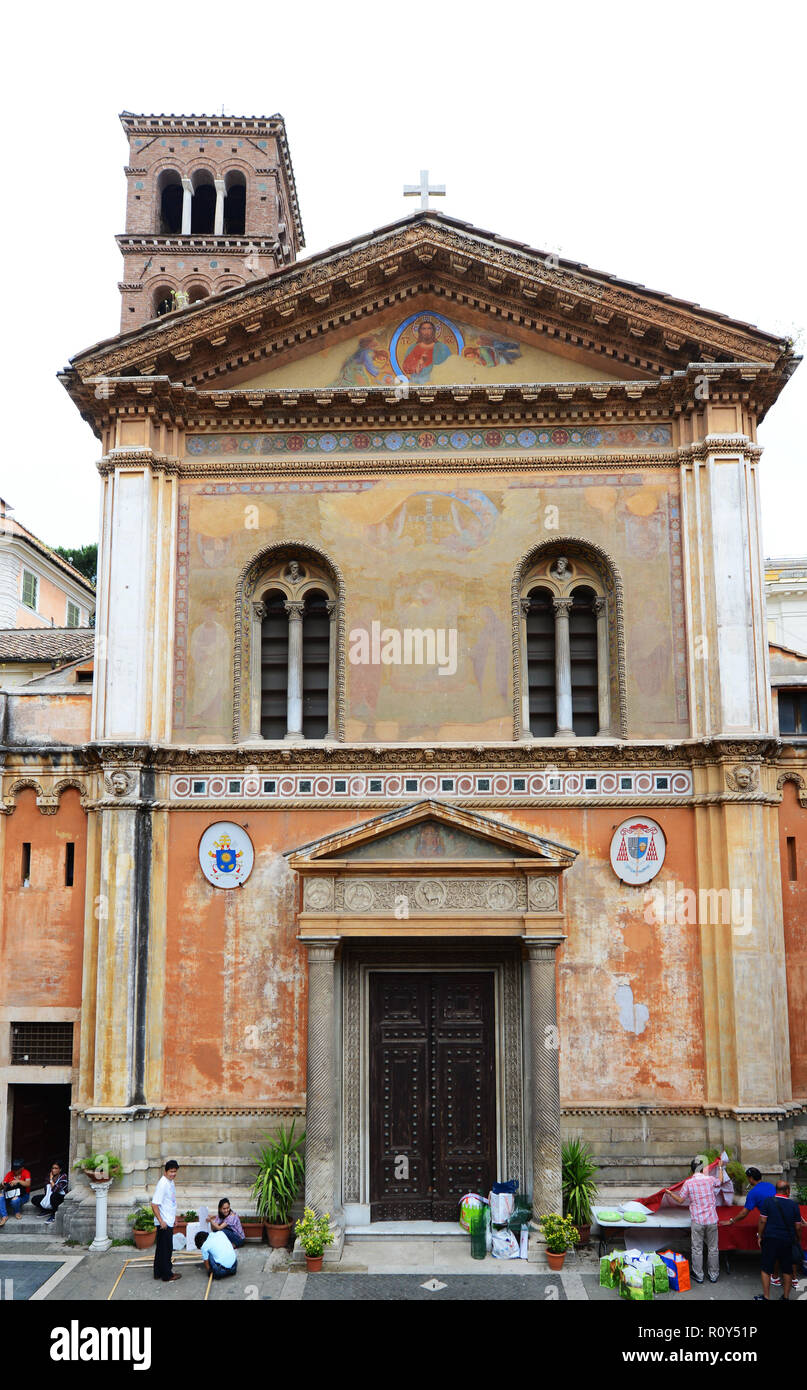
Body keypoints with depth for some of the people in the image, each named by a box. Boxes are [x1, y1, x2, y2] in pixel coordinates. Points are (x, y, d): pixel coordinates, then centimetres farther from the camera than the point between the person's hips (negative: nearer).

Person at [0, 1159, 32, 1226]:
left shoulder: (26, 1173, -5)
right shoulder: (10, 1173, 7)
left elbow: (28, 1184, -19)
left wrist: (18, 1181, -32)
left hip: (23, 1195, -4)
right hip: (10, 1194, 4)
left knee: (15, 1200, -37)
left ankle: (17, 1212, -3)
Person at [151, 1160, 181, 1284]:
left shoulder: (170, 1182, 8)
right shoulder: (162, 1185, -22)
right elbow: (154, 1204, -24)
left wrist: (174, 1216, 24)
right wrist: (161, 1221, -24)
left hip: (169, 1222, 9)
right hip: (164, 1223, -9)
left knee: (161, 1248, 17)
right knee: (166, 1249, 0)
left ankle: (159, 1272, 27)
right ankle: (167, 1276, 8)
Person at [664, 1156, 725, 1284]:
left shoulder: (688, 1183, -8)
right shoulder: (710, 1179, -2)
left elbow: (681, 1200, 2)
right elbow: (721, 1181, 22)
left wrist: (670, 1193, 20)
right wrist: (720, 1168, 38)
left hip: (697, 1221, -2)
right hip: (712, 1220, 2)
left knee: (697, 1249, 9)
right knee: (713, 1248, 13)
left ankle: (698, 1275, 16)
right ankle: (714, 1275, 22)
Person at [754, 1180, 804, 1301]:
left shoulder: (768, 1201, -7)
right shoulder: (794, 1205, -4)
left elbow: (762, 1221, -7)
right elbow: (798, 1227, 1)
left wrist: (760, 1236, 4)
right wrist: (798, 1240, 18)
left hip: (770, 1239, -2)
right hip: (788, 1241, 2)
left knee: (766, 1269, 7)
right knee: (787, 1270, 16)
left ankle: (766, 1297, 9)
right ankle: (786, 1296, 23)